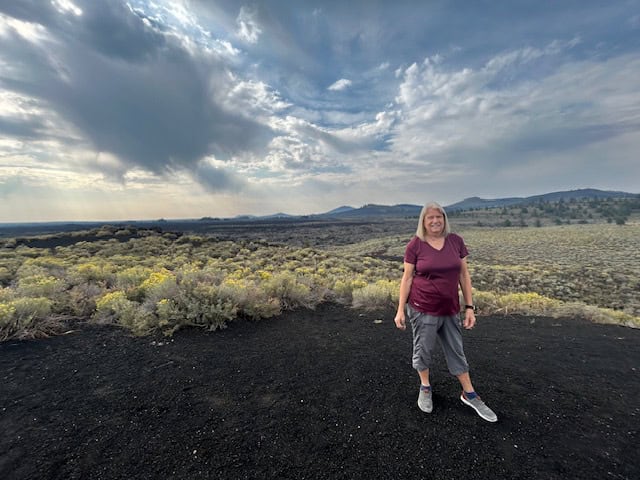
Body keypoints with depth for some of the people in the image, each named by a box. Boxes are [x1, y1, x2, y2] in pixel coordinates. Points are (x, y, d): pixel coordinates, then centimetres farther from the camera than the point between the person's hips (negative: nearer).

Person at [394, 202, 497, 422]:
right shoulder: (415, 245, -11)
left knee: (456, 351, 18)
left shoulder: (456, 241, -2)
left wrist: (469, 307, 2)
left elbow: (464, 275, 3)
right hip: (422, 309, -3)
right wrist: (401, 310, -7)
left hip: (450, 309, 3)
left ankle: (469, 394, 38)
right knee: (423, 350, 12)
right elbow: (407, 279, -6)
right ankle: (425, 387, 38)